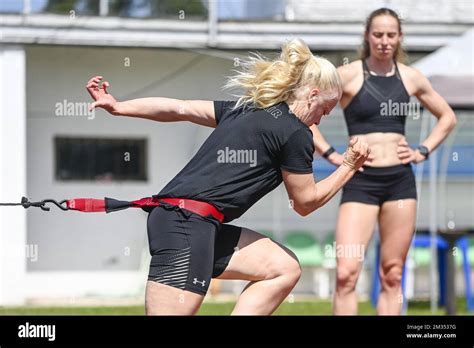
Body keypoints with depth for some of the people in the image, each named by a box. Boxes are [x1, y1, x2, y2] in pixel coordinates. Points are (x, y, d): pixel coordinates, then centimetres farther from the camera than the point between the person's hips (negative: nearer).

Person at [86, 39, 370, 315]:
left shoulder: (245, 110, 19)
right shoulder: (296, 133, -4)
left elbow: (180, 108, 17)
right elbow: (305, 202, 6)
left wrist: (117, 107, 18)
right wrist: (349, 167, 16)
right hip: (188, 223, -10)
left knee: (285, 268, 12)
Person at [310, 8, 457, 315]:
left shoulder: (411, 78, 8)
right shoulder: (348, 75, -3)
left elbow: (448, 117, 22)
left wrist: (423, 150, 9)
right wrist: (331, 155, -8)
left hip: (400, 179, 3)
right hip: (360, 180, -3)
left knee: (392, 276, 4)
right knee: (347, 273, -14)